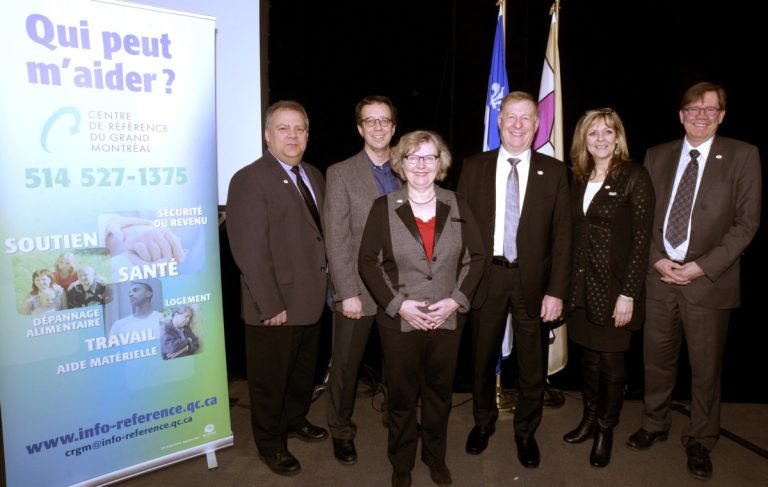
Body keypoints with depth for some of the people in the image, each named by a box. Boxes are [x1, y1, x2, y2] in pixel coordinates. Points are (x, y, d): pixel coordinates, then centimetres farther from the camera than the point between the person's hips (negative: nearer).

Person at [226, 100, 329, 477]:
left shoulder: (314, 176, 9)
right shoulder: (250, 180, -15)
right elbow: (250, 251, -20)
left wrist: (325, 285, 5)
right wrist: (271, 306, -21)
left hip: (311, 300, 7)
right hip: (275, 307, -7)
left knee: (304, 371, 24)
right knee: (270, 380, 13)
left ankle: (296, 420, 48)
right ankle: (271, 444, 35)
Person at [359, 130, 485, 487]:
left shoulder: (457, 207, 2)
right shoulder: (383, 208, -4)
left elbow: (476, 258, 3)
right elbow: (368, 262, -4)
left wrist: (456, 300, -9)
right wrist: (398, 304, -13)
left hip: (447, 320, 2)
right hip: (399, 321, -2)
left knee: (439, 393, 16)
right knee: (401, 397, 11)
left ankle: (436, 458, 39)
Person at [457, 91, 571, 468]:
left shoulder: (554, 171, 1)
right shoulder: (474, 167, 2)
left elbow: (562, 235, -2)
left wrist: (557, 290, -7)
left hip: (533, 281, 0)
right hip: (485, 278, 1)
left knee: (533, 364, 12)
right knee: (482, 358, 16)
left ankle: (526, 431, 36)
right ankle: (483, 421, 40)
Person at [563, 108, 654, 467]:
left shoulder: (634, 177, -8)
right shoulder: (579, 179, 8)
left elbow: (641, 238, -11)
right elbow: (575, 233, 9)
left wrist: (628, 294, -15)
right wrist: (567, 283, 4)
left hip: (614, 286, -4)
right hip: (581, 285, 5)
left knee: (611, 360, 6)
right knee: (589, 356, 14)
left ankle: (606, 430, 25)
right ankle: (589, 419, 32)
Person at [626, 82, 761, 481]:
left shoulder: (742, 156, -1)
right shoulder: (657, 156, 8)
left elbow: (746, 222, -5)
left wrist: (702, 267, -13)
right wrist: (657, 260, -6)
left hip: (708, 280, -2)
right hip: (659, 275, 3)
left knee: (706, 366, 9)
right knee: (657, 358, 13)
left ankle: (699, 440, 28)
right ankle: (654, 424, 33)